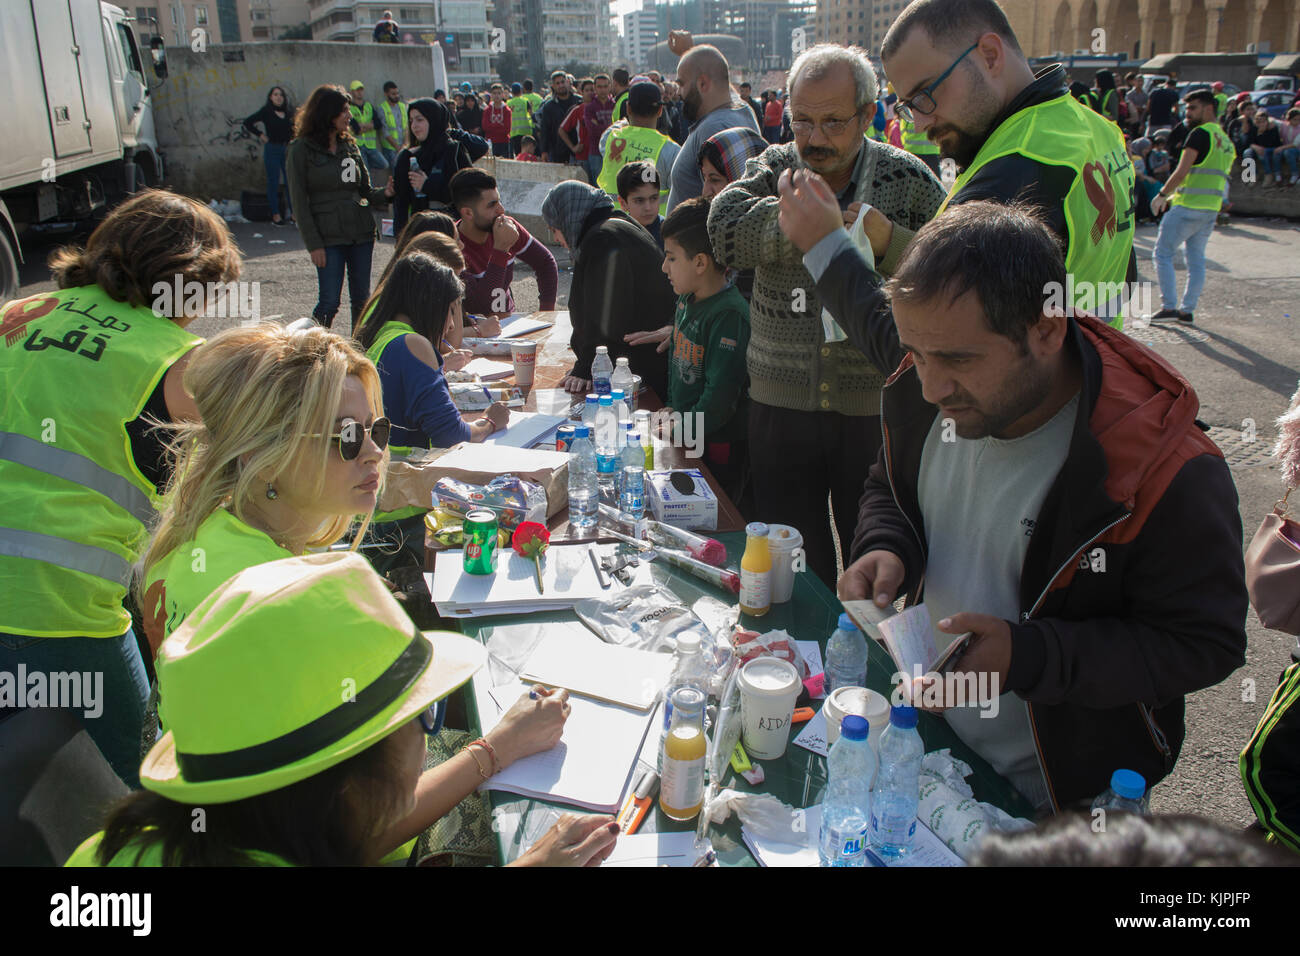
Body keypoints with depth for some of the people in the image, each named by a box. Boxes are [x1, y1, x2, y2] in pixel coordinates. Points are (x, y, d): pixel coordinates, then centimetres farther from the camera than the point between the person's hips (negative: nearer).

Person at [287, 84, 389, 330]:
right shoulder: (301, 149, -2)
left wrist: (386, 192, -8)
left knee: (362, 299, 7)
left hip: (361, 232, 5)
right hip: (329, 236, -5)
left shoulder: (349, 145, 12)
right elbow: (300, 201, -5)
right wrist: (313, 244, -11)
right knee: (329, 301, -6)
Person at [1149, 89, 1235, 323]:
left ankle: (1169, 306, -5)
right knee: (1196, 259, 11)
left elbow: (1182, 172, -17)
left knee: (1163, 254, -1)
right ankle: (1187, 310, 12)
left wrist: (1162, 195, -5)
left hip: (1188, 208, -8)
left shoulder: (1201, 133, -10)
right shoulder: (1225, 140, 18)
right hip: (1211, 209, 8)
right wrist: (1176, 196, 21)